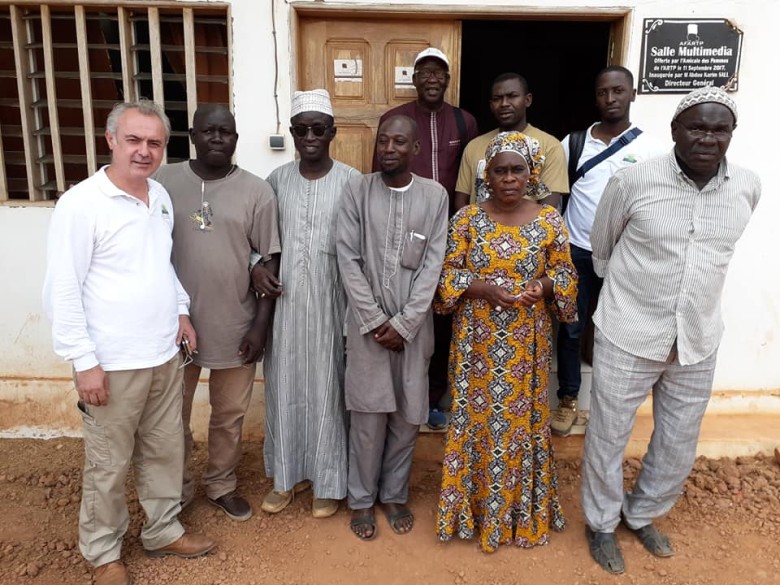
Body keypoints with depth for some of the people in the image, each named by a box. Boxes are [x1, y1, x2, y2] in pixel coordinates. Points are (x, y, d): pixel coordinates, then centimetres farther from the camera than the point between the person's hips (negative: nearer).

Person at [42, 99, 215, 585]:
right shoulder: (81, 204, -15)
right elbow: (61, 291, -15)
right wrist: (84, 361, -16)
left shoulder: (161, 198, 6)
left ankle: (163, 530, 39)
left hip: (165, 356, 6)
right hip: (113, 364, -6)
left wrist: (181, 309, 10)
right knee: (109, 466, 11)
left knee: (165, 452, 19)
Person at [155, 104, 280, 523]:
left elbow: (271, 261, -4)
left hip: (235, 326, 0)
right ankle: (177, 490, 38)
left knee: (229, 416, 16)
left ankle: (222, 485, 38)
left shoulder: (256, 191, -5)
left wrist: (260, 324, -7)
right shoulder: (163, 182, -2)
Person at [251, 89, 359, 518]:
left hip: (331, 300, -3)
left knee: (327, 388, 7)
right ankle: (287, 474, 31)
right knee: (285, 386, 12)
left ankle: (327, 481, 25)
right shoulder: (277, 179, 4)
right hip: (285, 299, 3)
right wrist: (256, 267, -7)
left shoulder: (350, 181, -5)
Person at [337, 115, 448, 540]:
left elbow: (433, 265, -4)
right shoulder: (356, 190, -2)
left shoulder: (435, 195, 0)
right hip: (368, 323, -1)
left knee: (407, 416, 11)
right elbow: (348, 259, -5)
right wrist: (375, 320, -11)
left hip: (413, 325, 1)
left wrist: (404, 323, -10)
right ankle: (361, 498, 27)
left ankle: (394, 494, 32)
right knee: (368, 416, 7)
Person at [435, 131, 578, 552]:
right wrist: (482, 288, -18)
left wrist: (544, 286, -16)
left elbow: (565, 274, 5)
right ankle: (474, 508, 28)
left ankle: (523, 511, 30)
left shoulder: (550, 221, -1)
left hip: (527, 342, 0)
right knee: (477, 415, 8)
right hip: (477, 339, 0)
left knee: (522, 418, 10)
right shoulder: (467, 218, -2)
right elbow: (447, 272, -2)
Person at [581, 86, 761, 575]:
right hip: (628, 336, -3)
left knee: (680, 447, 18)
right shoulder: (633, 181, -15)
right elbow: (601, 247, 2)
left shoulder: (749, 188, -3)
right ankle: (602, 523, 36)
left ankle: (641, 513, 45)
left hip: (698, 342, 4)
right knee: (608, 439, 10)